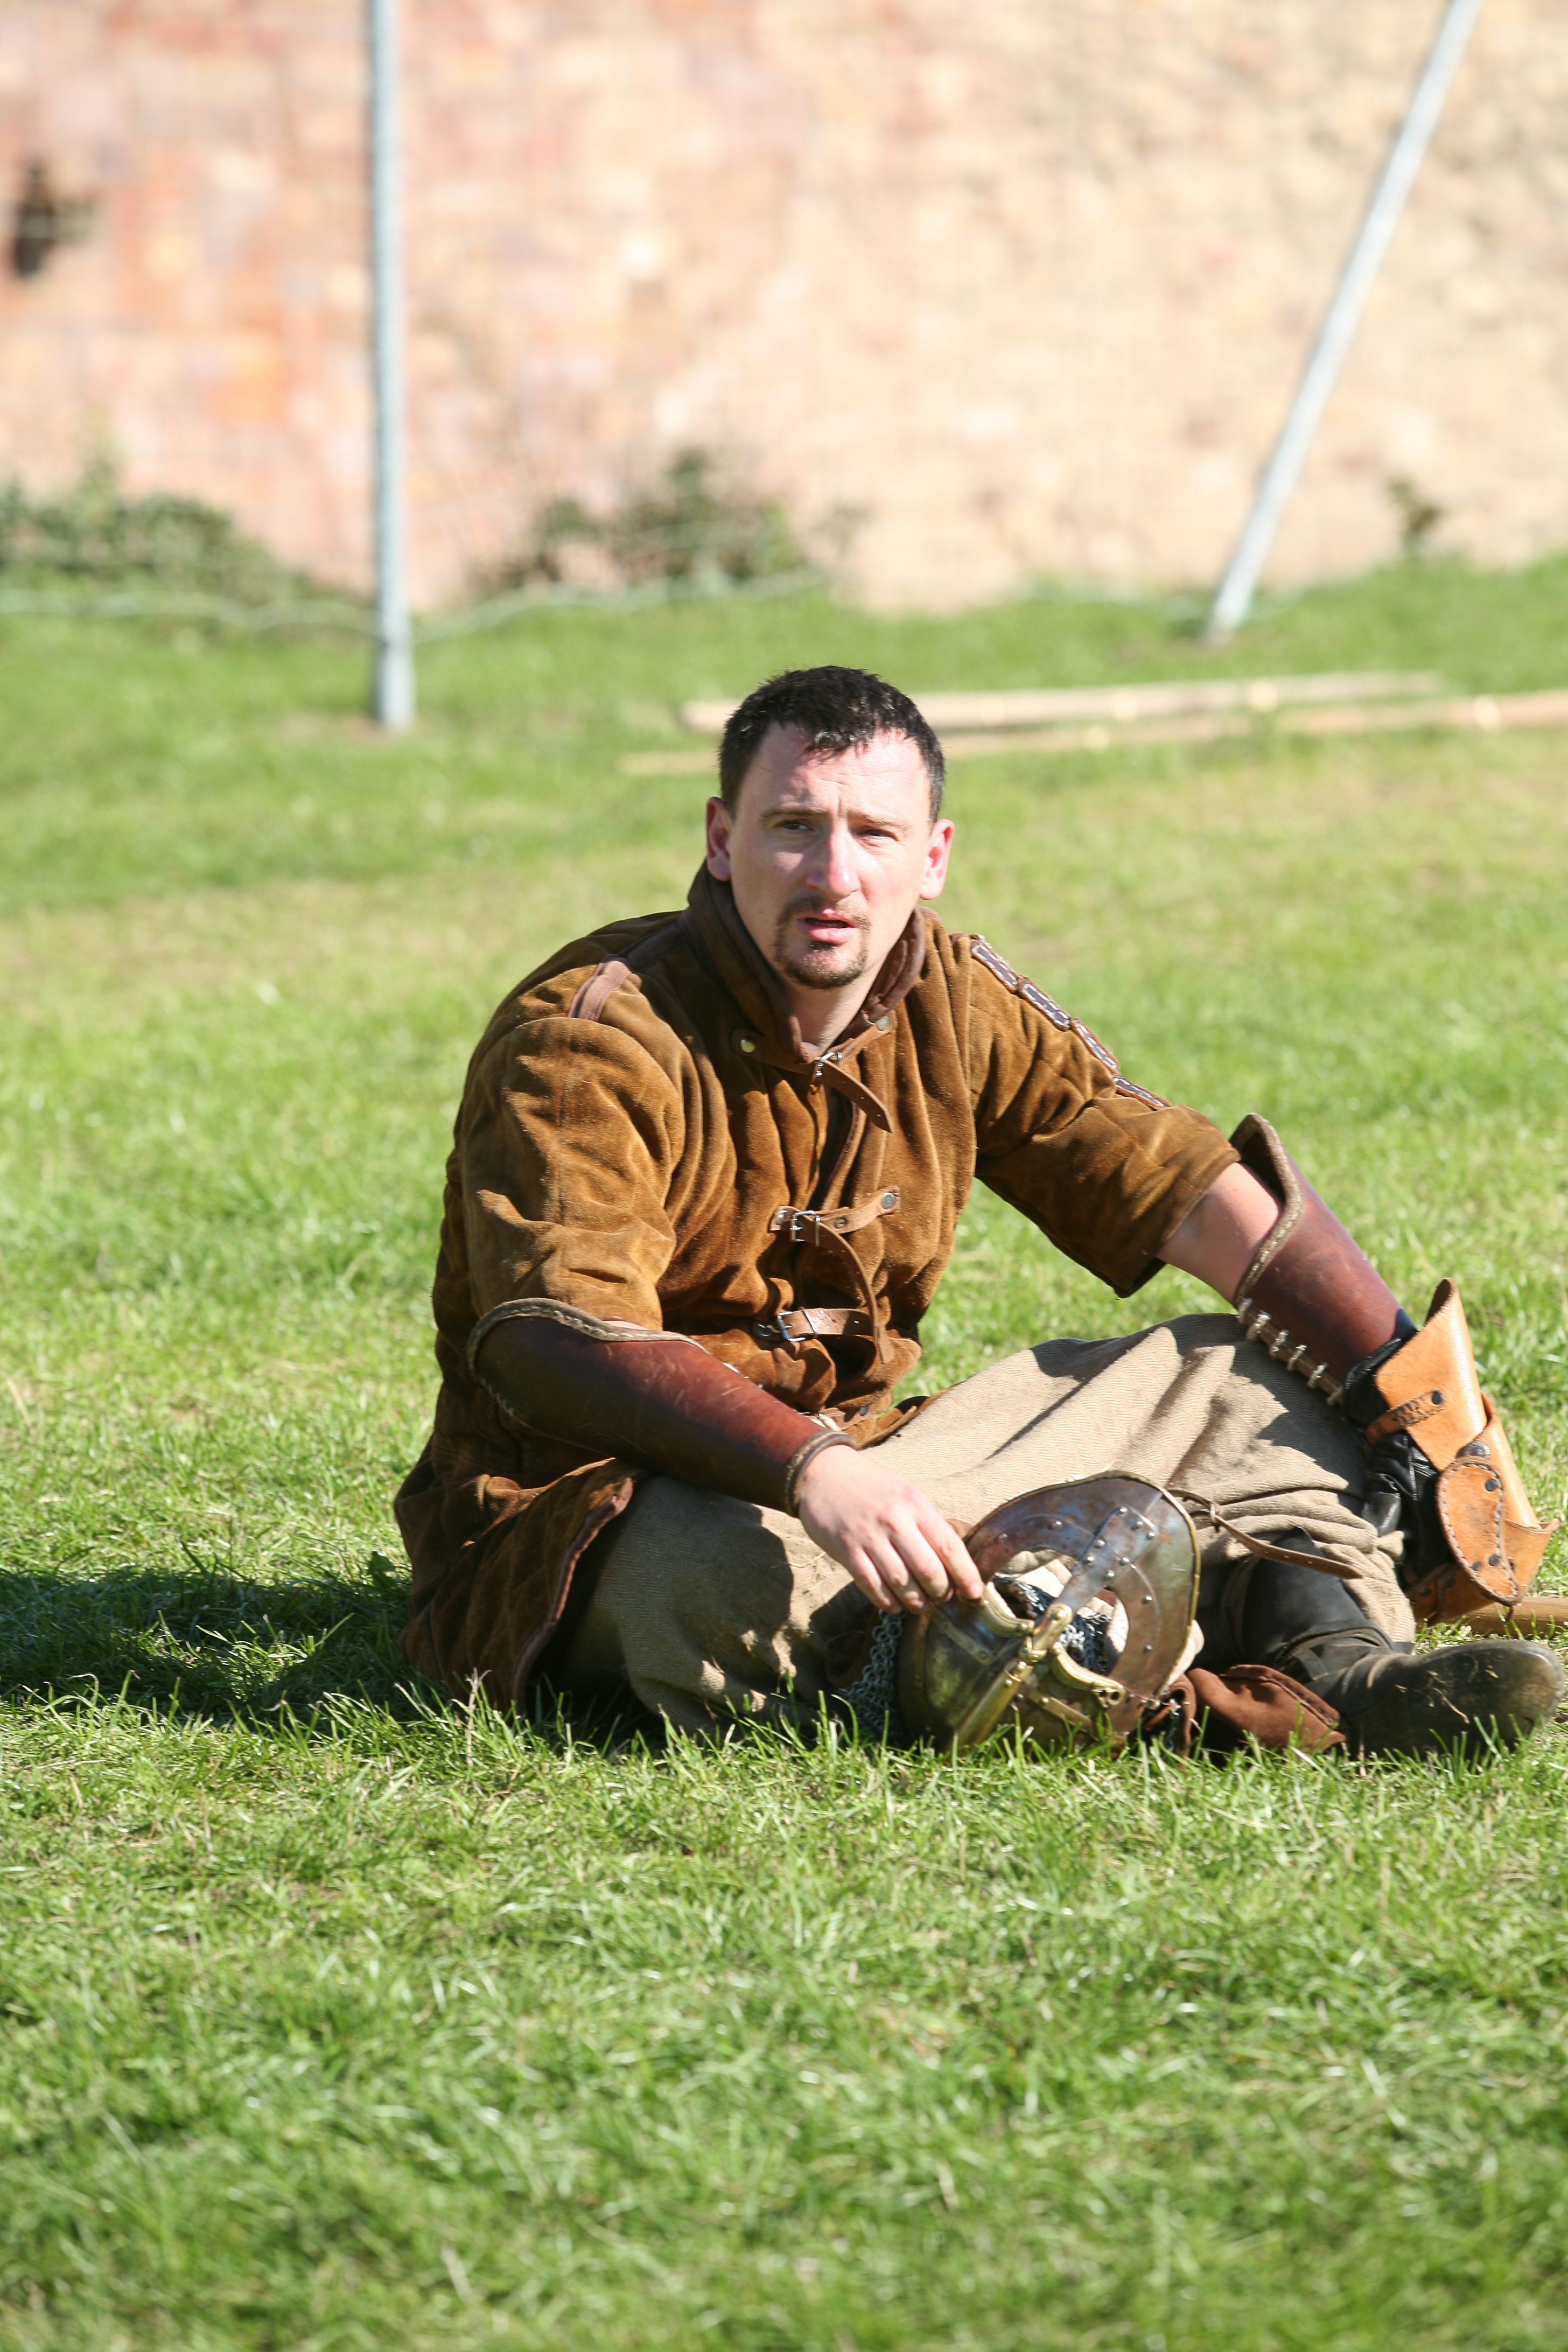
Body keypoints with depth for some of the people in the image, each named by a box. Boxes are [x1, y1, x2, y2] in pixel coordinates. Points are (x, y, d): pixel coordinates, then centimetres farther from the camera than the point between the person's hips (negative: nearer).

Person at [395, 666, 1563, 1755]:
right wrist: (814, 1474, -45)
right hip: (601, 1513, -7)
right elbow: (554, 1342, -31)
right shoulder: (585, 1041, -16)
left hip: (853, 1466, 7)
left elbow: (1192, 1193, 2)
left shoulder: (952, 1006, 4)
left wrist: (1415, 1400, -9)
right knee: (741, 1570, -42)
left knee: (1239, 1374, 0)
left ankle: (1332, 1655, -28)